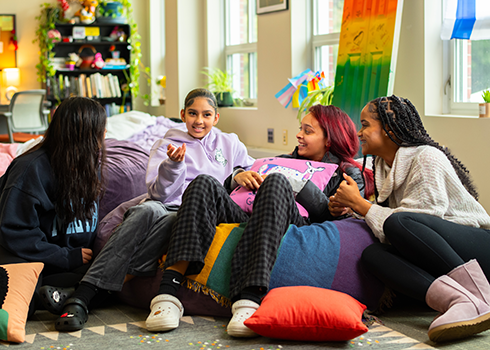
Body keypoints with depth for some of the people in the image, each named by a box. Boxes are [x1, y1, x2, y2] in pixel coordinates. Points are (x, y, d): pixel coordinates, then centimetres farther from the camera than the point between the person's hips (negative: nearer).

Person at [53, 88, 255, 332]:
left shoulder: (230, 144, 26)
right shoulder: (165, 146, 20)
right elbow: (159, 193, 7)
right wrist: (174, 164, -10)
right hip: (163, 207, 0)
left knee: (171, 221, -39)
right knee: (147, 210, -39)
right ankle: (80, 299, -48)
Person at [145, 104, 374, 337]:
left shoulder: (348, 174, 23)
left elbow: (335, 214, 1)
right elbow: (231, 186, 33)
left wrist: (297, 183, -2)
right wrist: (238, 176, 11)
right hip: (248, 223, 5)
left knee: (276, 182, -34)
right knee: (204, 184, -20)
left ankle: (249, 300, -49)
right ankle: (168, 291, -38)